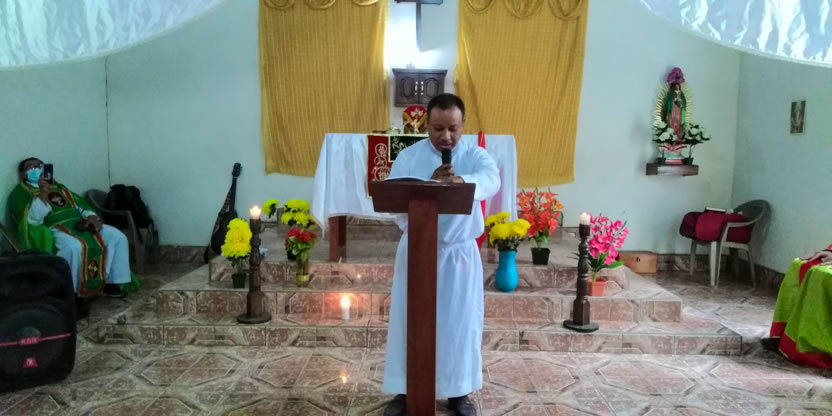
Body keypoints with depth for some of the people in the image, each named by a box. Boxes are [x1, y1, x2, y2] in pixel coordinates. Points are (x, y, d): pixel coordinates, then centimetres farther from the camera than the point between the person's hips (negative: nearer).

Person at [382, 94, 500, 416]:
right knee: (409, 319, 7)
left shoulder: (476, 155, -4)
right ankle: (405, 390, 23)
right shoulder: (408, 156, -1)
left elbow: (491, 180, -27)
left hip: (459, 253, 0)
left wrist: (461, 181, -48)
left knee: (460, 322, 8)